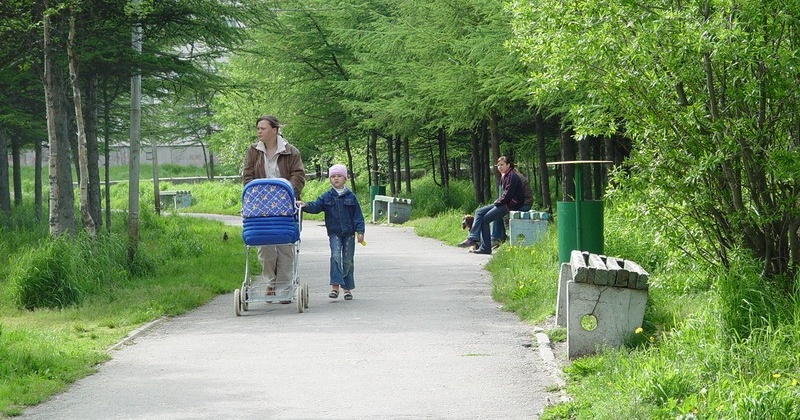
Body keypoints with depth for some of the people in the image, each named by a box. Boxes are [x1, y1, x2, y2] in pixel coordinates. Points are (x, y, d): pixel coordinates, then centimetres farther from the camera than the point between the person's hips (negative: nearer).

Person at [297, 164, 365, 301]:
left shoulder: (350, 196, 4)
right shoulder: (326, 197, 4)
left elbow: (357, 215, 3)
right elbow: (315, 206, -7)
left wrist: (360, 231, -4)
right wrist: (305, 205, -28)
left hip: (349, 233, 1)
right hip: (334, 233, -1)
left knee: (347, 260, 5)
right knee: (336, 256, -17)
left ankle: (347, 288, 14)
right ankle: (335, 286, -20)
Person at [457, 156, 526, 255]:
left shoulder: (512, 176, -14)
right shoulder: (504, 176, 17)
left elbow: (508, 194, -19)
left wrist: (498, 203, -11)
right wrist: (497, 201, 8)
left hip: (511, 205, -11)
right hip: (504, 203, 11)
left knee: (485, 219, -16)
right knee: (479, 212, 3)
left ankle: (485, 248, -14)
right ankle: (473, 238, -9)